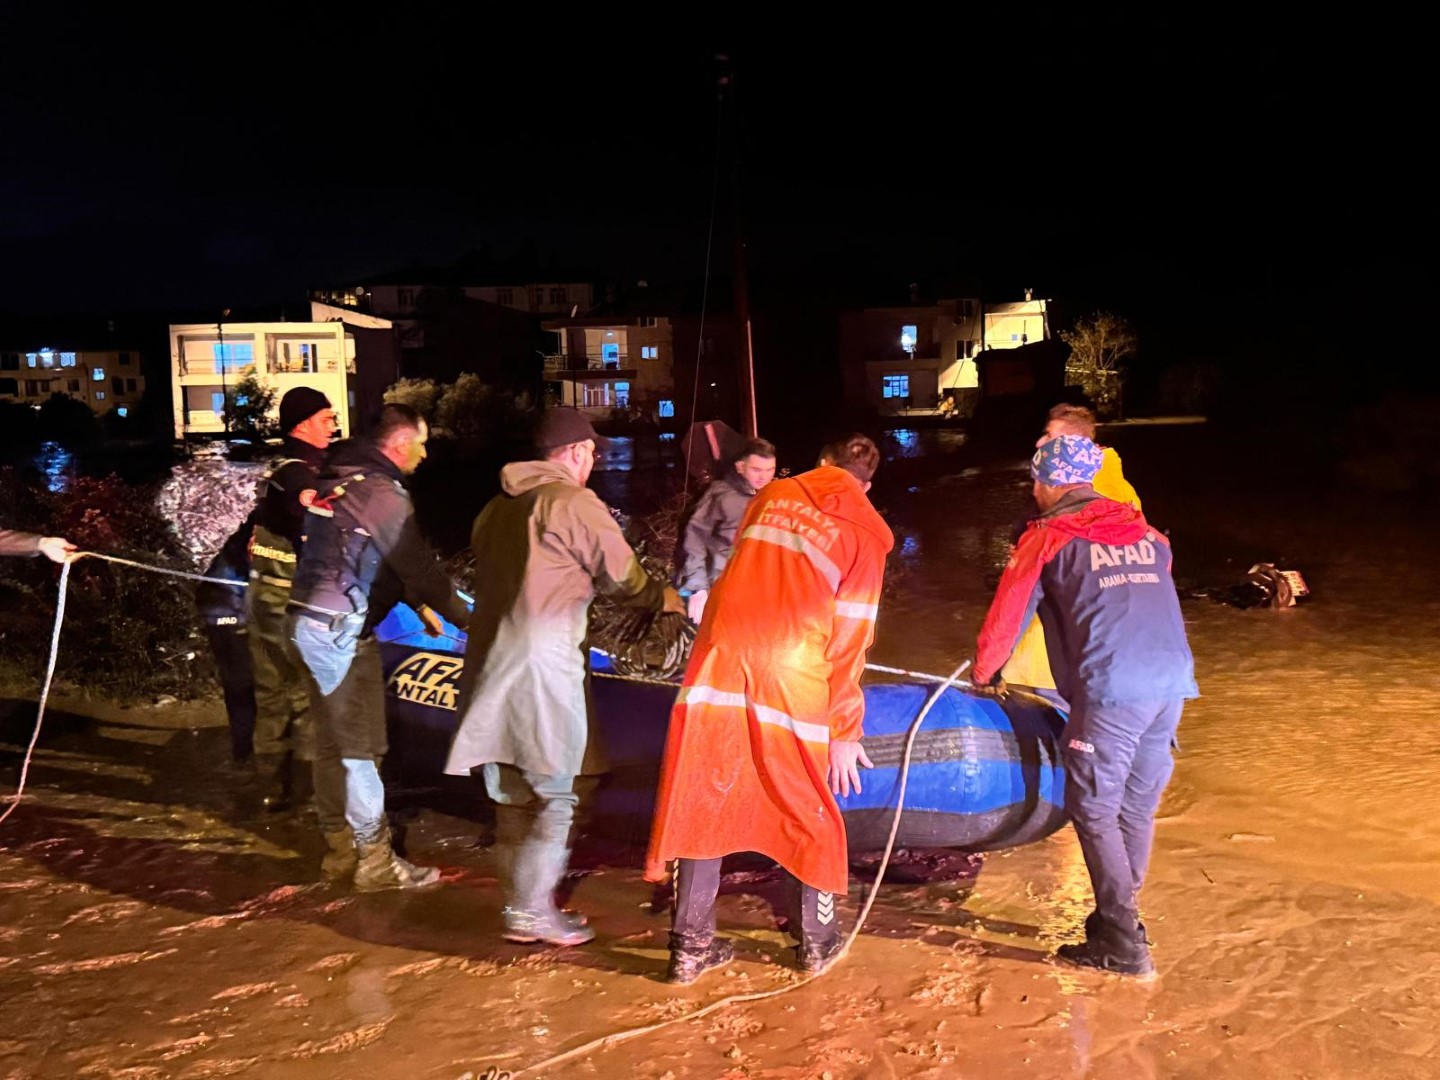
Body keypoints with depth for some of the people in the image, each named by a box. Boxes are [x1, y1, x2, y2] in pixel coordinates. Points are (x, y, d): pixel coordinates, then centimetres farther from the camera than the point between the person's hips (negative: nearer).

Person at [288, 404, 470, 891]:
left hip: (309, 622, 10)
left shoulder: (340, 478, 14)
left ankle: (340, 849, 25)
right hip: (342, 631, -10)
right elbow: (418, 564, -14)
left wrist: (419, 604, 23)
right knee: (361, 747, -2)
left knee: (332, 742, 15)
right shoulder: (383, 493, -15)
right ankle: (375, 860, 6)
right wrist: (464, 617, -3)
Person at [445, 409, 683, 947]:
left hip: (489, 660, 8)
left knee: (512, 794, 14)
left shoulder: (496, 507, 16)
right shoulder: (574, 502, -7)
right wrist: (664, 598, 17)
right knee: (556, 793, 2)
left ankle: (521, 906, 23)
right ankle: (532, 910, 3)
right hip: (543, 664, -8)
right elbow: (622, 576, -3)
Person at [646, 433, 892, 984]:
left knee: (702, 803, 11)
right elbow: (849, 641, 0)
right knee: (808, 810, 16)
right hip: (792, 686, -2)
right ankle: (816, 940, 29)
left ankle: (691, 945, 17)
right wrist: (844, 731, 4)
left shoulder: (774, 496, 12)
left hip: (720, 667, 2)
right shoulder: (865, 533, 3)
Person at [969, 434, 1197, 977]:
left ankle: (1123, 946, 5)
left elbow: (1007, 613, 8)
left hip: (1112, 691, -6)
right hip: (1174, 683, 6)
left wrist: (982, 673, 24)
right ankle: (1120, 917, 28)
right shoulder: (1146, 534, 20)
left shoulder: (1047, 537, 4)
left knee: (1094, 811, 4)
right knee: (1137, 807, 16)